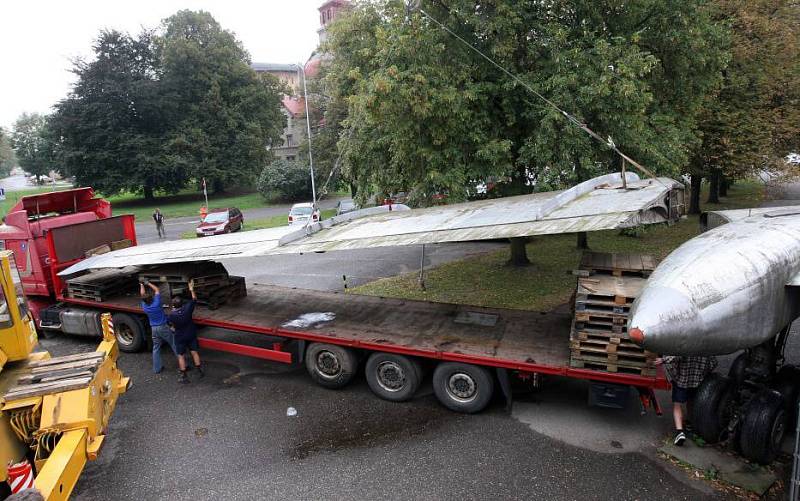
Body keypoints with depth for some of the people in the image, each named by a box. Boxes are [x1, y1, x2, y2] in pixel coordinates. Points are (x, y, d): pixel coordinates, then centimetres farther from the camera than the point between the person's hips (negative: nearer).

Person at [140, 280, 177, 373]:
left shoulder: (144, 306, -7)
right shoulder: (156, 303, -19)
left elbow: (142, 295, 12)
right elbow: (157, 290, -5)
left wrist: (142, 285, 25)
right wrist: (148, 283, 7)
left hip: (154, 329, 4)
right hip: (163, 327, -4)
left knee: (156, 349, 12)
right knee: (174, 344, 7)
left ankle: (156, 368, 17)